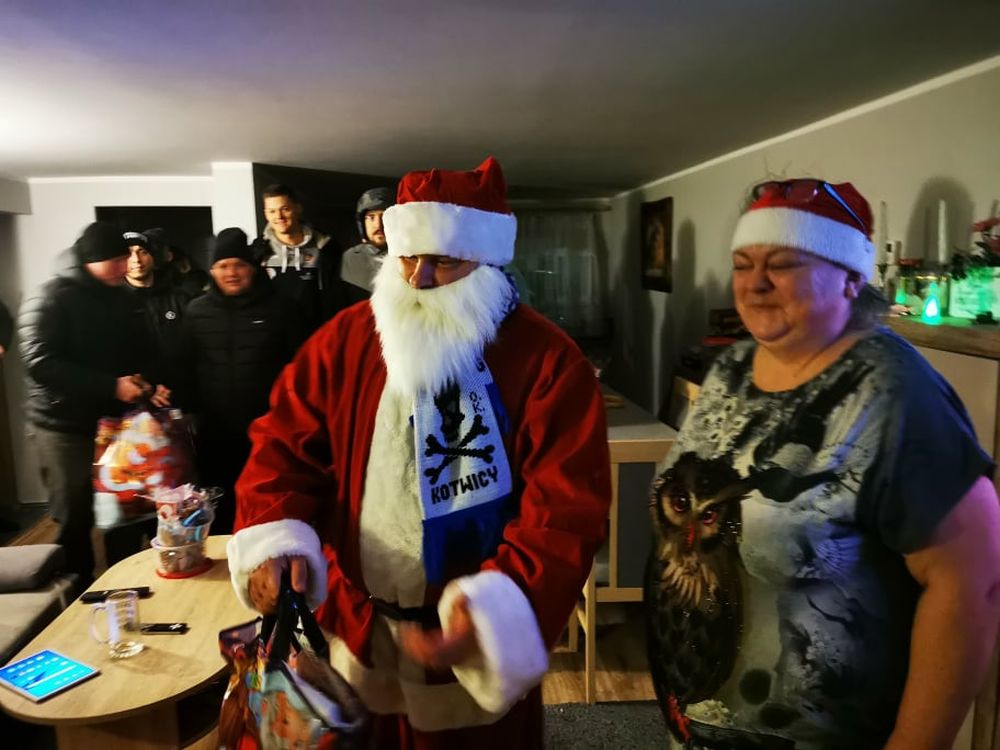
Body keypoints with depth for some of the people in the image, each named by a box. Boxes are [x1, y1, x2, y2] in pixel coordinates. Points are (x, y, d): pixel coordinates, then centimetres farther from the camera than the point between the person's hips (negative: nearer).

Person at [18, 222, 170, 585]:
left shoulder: (126, 301, 10)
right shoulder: (52, 298, -8)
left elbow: (141, 357, 17)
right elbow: (39, 361, -20)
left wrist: (148, 386, -5)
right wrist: (110, 386, -25)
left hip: (116, 421, 5)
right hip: (65, 427, -5)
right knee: (75, 520, 4)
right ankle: (80, 592, 21)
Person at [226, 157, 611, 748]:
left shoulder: (548, 362, -16)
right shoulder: (346, 339, -4)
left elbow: (568, 511, -20)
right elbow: (286, 444, 0)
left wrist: (494, 608, -34)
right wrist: (276, 538, -18)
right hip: (356, 628, 3)